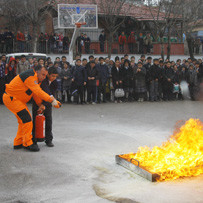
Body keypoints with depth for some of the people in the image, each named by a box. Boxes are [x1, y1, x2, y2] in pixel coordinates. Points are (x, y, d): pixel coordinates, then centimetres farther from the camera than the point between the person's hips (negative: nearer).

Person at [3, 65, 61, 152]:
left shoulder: (36, 79, 9)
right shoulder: (30, 76, -24)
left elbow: (36, 93, 11)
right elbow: (38, 92, -30)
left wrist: (40, 104, -1)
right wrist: (52, 100, -29)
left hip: (18, 99, 11)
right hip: (11, 98, -11)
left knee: (24, 120, 12)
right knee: (26, 119, -15)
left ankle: (18, 143, 21)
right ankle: (27, 143, -7)